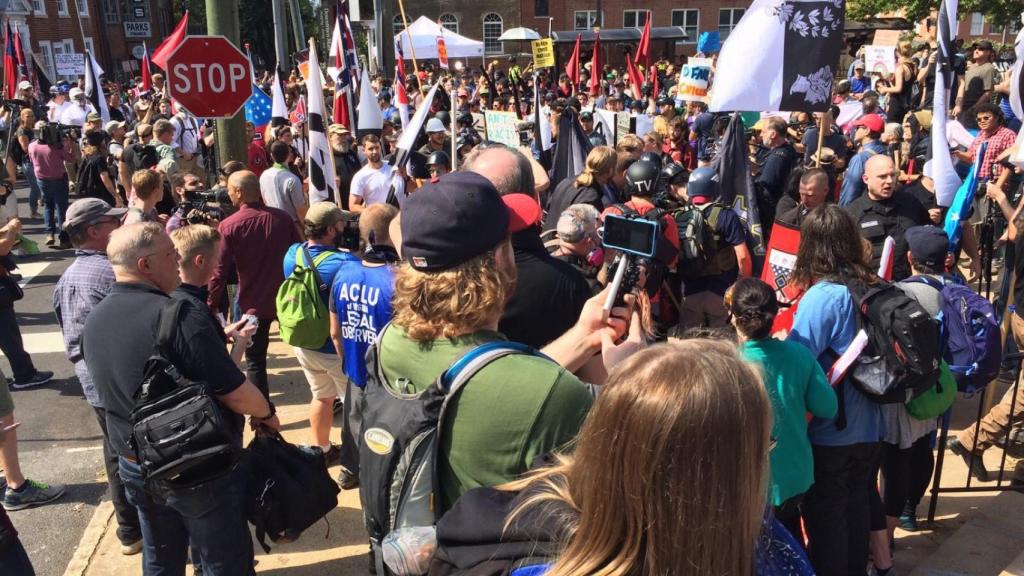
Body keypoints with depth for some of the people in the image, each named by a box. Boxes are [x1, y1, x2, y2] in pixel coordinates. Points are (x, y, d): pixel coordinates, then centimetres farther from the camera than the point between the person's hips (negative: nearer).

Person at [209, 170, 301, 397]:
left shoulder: (228, 226, -12)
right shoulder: (282, 218, -5)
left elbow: (220, 271, -13)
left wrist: (212, 304, -1)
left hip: (254, 302, -2)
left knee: (255, 361, 11)